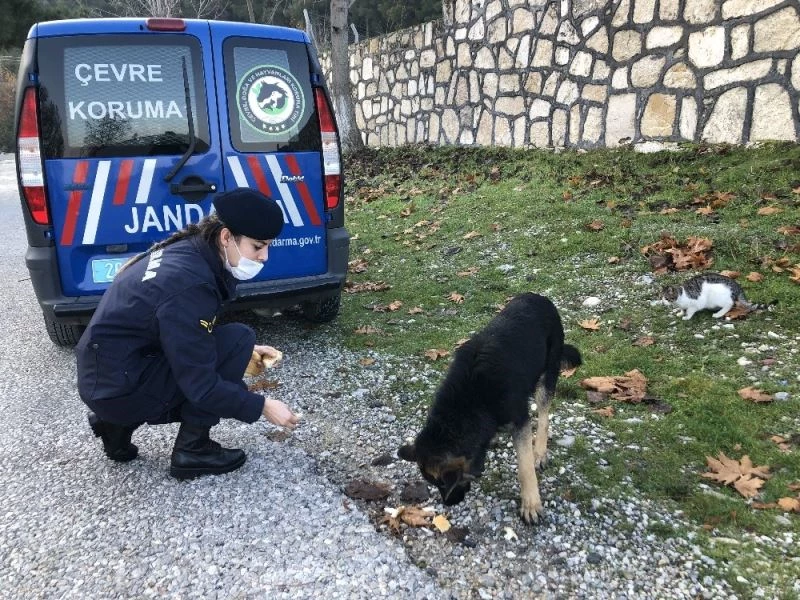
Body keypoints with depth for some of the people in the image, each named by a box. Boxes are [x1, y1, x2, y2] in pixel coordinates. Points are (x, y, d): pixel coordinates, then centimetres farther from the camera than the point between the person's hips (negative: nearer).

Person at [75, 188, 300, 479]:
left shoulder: (187, 251, 0)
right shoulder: (189, 284, -27)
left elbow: (193, 337, 16)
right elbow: (201, 387, -22)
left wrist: (245, 352, 9)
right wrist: (263, 406, -13)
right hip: (117, 387, -9)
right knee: (238, 338, -15)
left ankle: (118, 423, 17)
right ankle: (192, 450, -2)